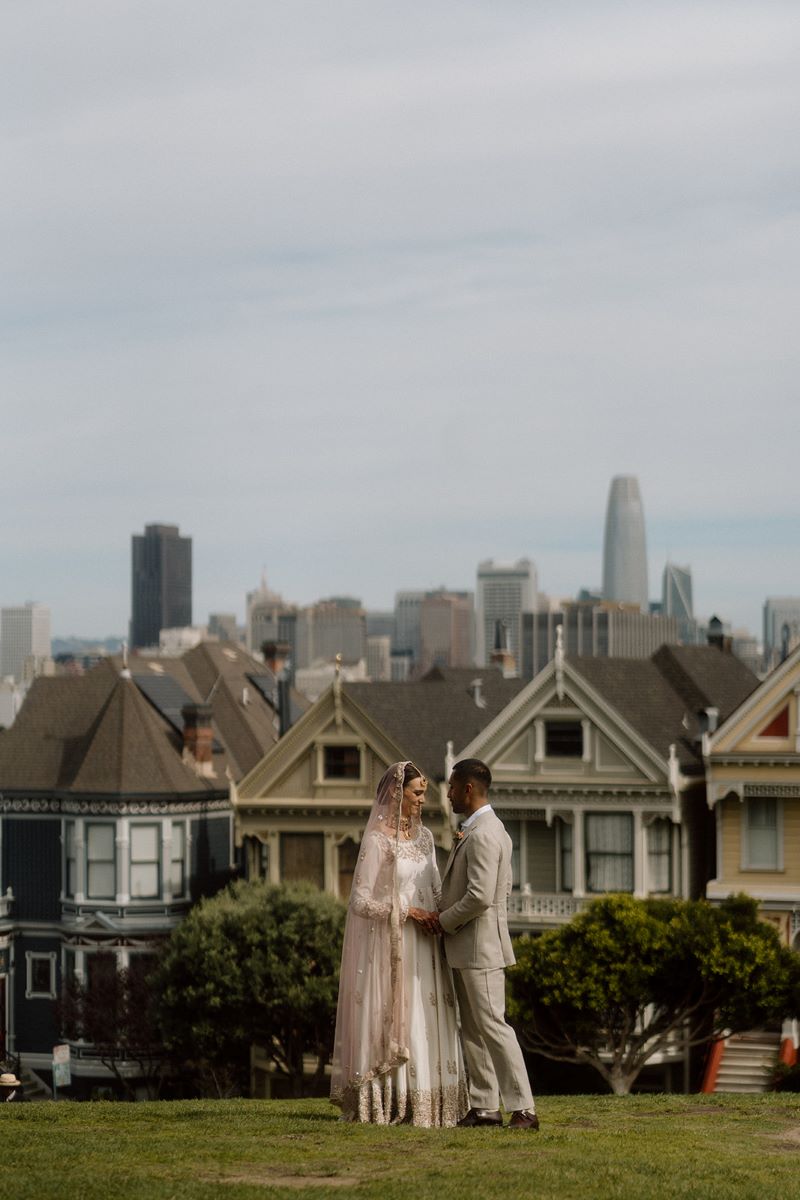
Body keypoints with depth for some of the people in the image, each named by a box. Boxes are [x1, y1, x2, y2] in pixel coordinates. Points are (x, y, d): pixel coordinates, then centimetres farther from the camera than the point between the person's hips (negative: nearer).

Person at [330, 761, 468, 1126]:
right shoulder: (377, 841, -9)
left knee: (427, 1022, 4)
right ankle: (389, 1105, -2)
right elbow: (361, 902, -12)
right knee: (394, 1022, -5)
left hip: (424, 944, 7)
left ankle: (424, 1104, 6)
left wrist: (438, 919, -3)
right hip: (391, 944, -7)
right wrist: (408, 911, -14)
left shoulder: (424, 836, 12)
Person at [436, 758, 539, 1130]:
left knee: (491, 1025, -10)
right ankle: (484, 1107, 14)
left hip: (479, 945, -11)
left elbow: (480, 896, -26)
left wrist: (444, 921, -12)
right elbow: (504, 886, 24)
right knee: (472, 1029, 11)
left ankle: (523, 1109, -10)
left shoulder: (482, 835, -19)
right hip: (465, 949, 11)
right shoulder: (491, 829, 15)